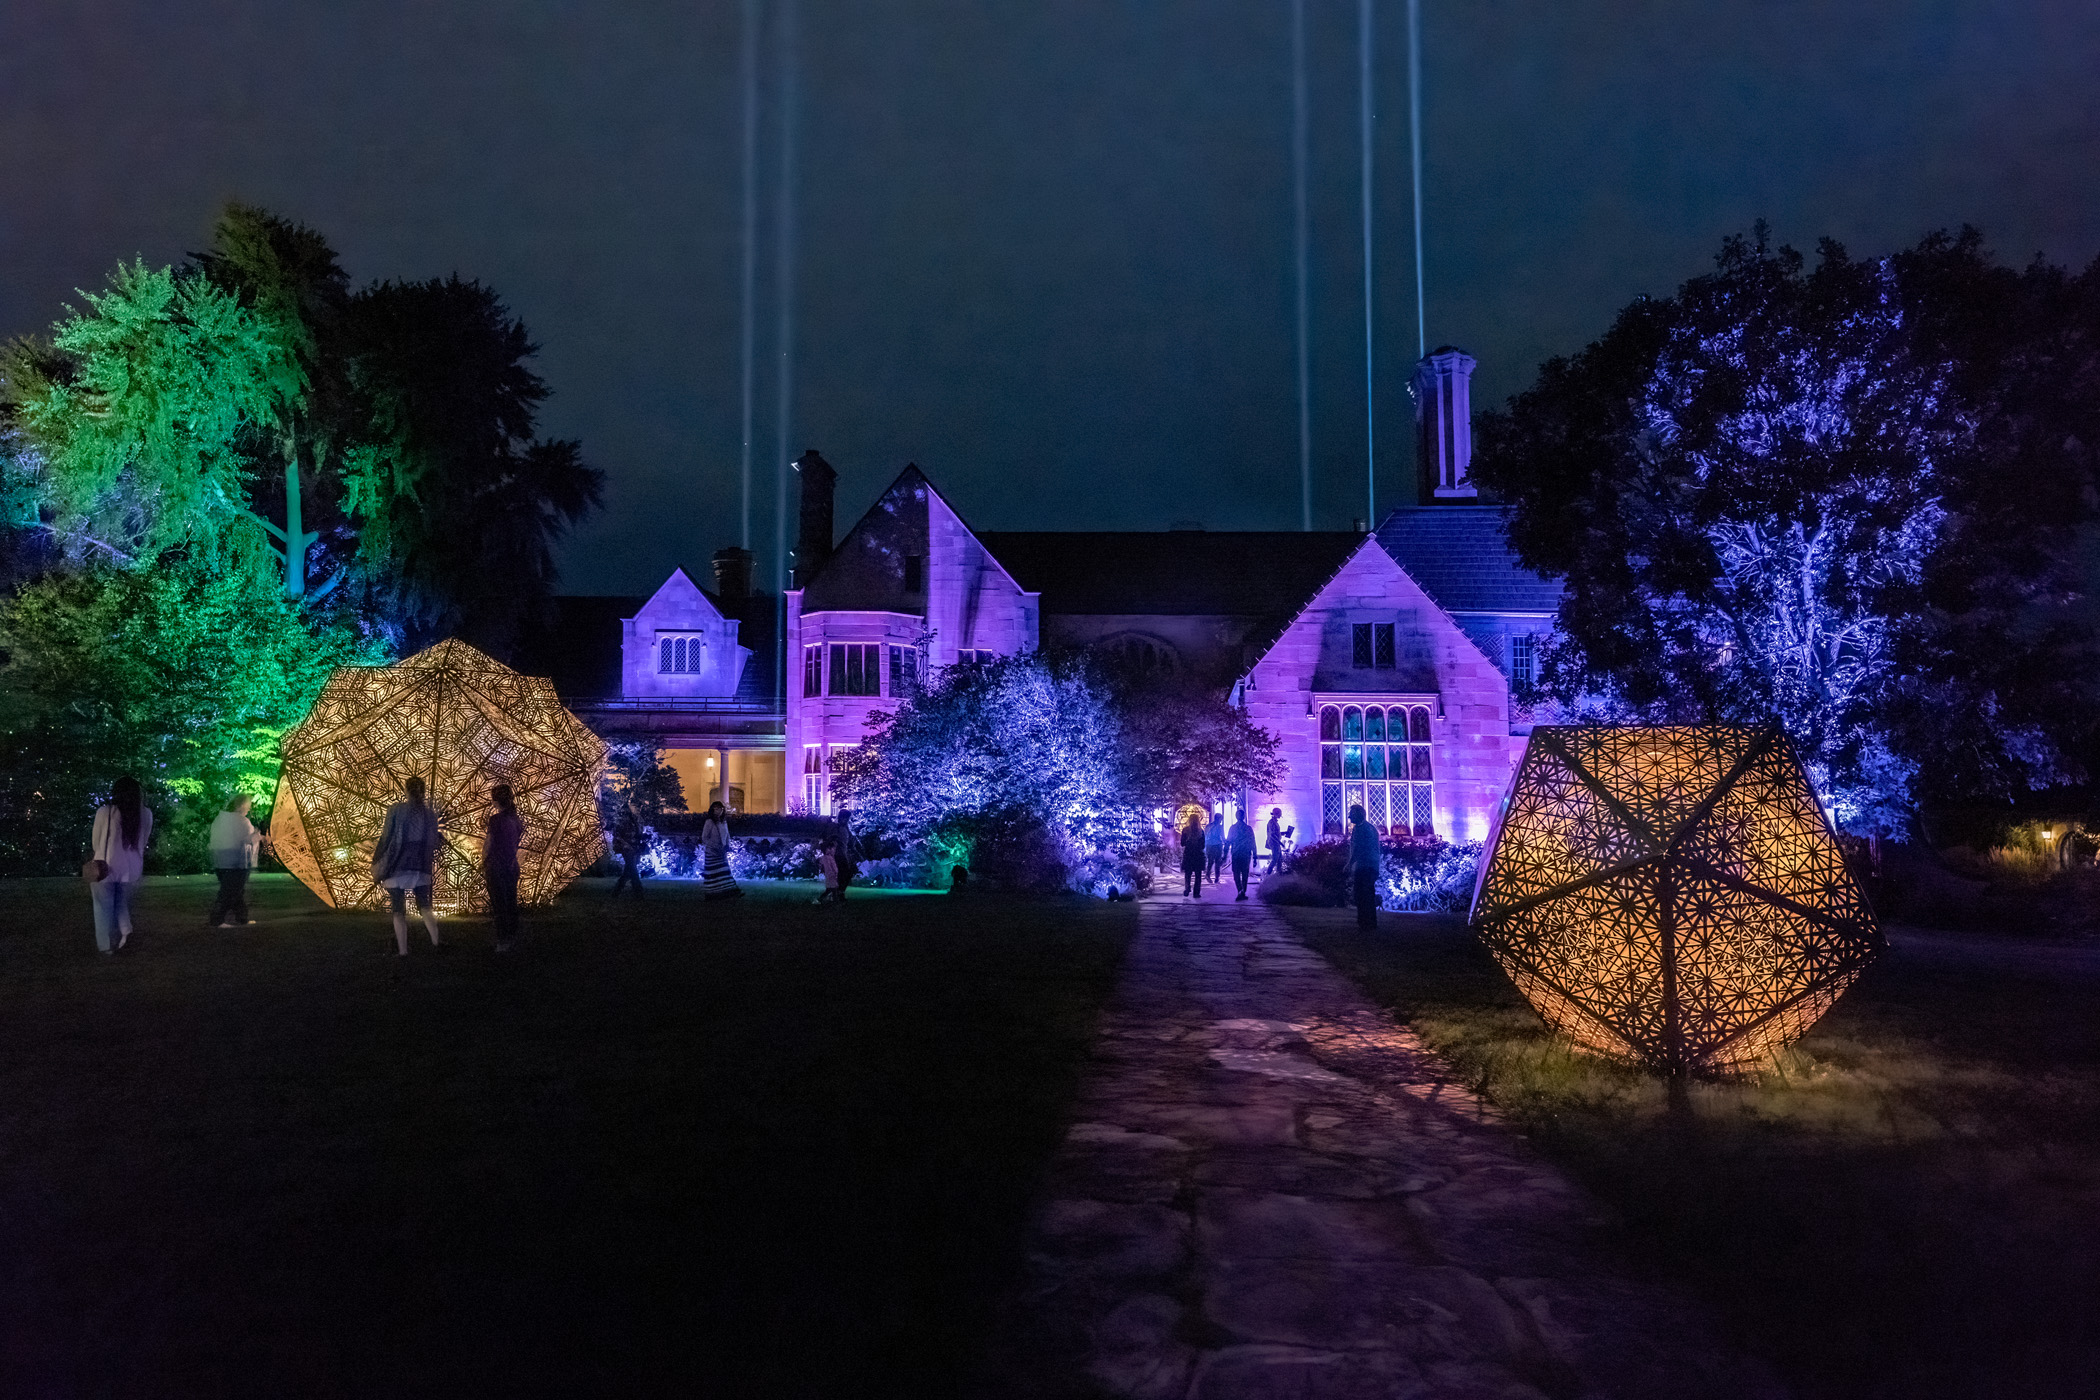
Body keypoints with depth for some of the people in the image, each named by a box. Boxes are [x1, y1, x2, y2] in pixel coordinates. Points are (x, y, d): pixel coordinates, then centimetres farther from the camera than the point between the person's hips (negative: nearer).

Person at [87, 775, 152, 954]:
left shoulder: (104, 812, -12)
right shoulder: (146, 814, -5)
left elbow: (95, 842, 0)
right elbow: (143, 842, 4)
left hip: (105, 866, -3)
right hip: (131, 868, 3)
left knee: (104, 907, 12)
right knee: (122, 903, 22)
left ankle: (106, 945, 17)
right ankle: (125, 930, 0)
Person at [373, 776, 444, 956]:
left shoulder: (396, 810, -5)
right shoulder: (430, 815, 3)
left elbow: (385, 838, -5)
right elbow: (432, 843, 5)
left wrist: (377, 866, 2)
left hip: (396, 868, -2)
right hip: (421, 869, 2)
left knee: (399, 912, 4)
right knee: (424, 907, 14)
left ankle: (402, 950, 2)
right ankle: (435, 940, 0)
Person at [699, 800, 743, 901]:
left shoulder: (724, 822, 9)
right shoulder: (709, 822, -10)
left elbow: (727, 836, 17)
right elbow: (704, 838, -10)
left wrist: (727, 846, 0)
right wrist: (715, 847, -17)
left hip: (721, 852, 6)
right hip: (711, 853, -6)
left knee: (724, 873, 2)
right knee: (713, 873, -3)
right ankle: (711, 894, 5)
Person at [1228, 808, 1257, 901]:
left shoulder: (1233, 828, -4)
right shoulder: (1249, 828, 0)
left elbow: (1228, 842, -3)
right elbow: (1253, 843, 2)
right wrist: (1255, 857, 8)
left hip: (1236, 855, -1)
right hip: (1246, 855, 1)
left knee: (1236, 874, 2)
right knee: (1245, 875, 13)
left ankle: (1240, 891, -19)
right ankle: (1243, 893, 15)